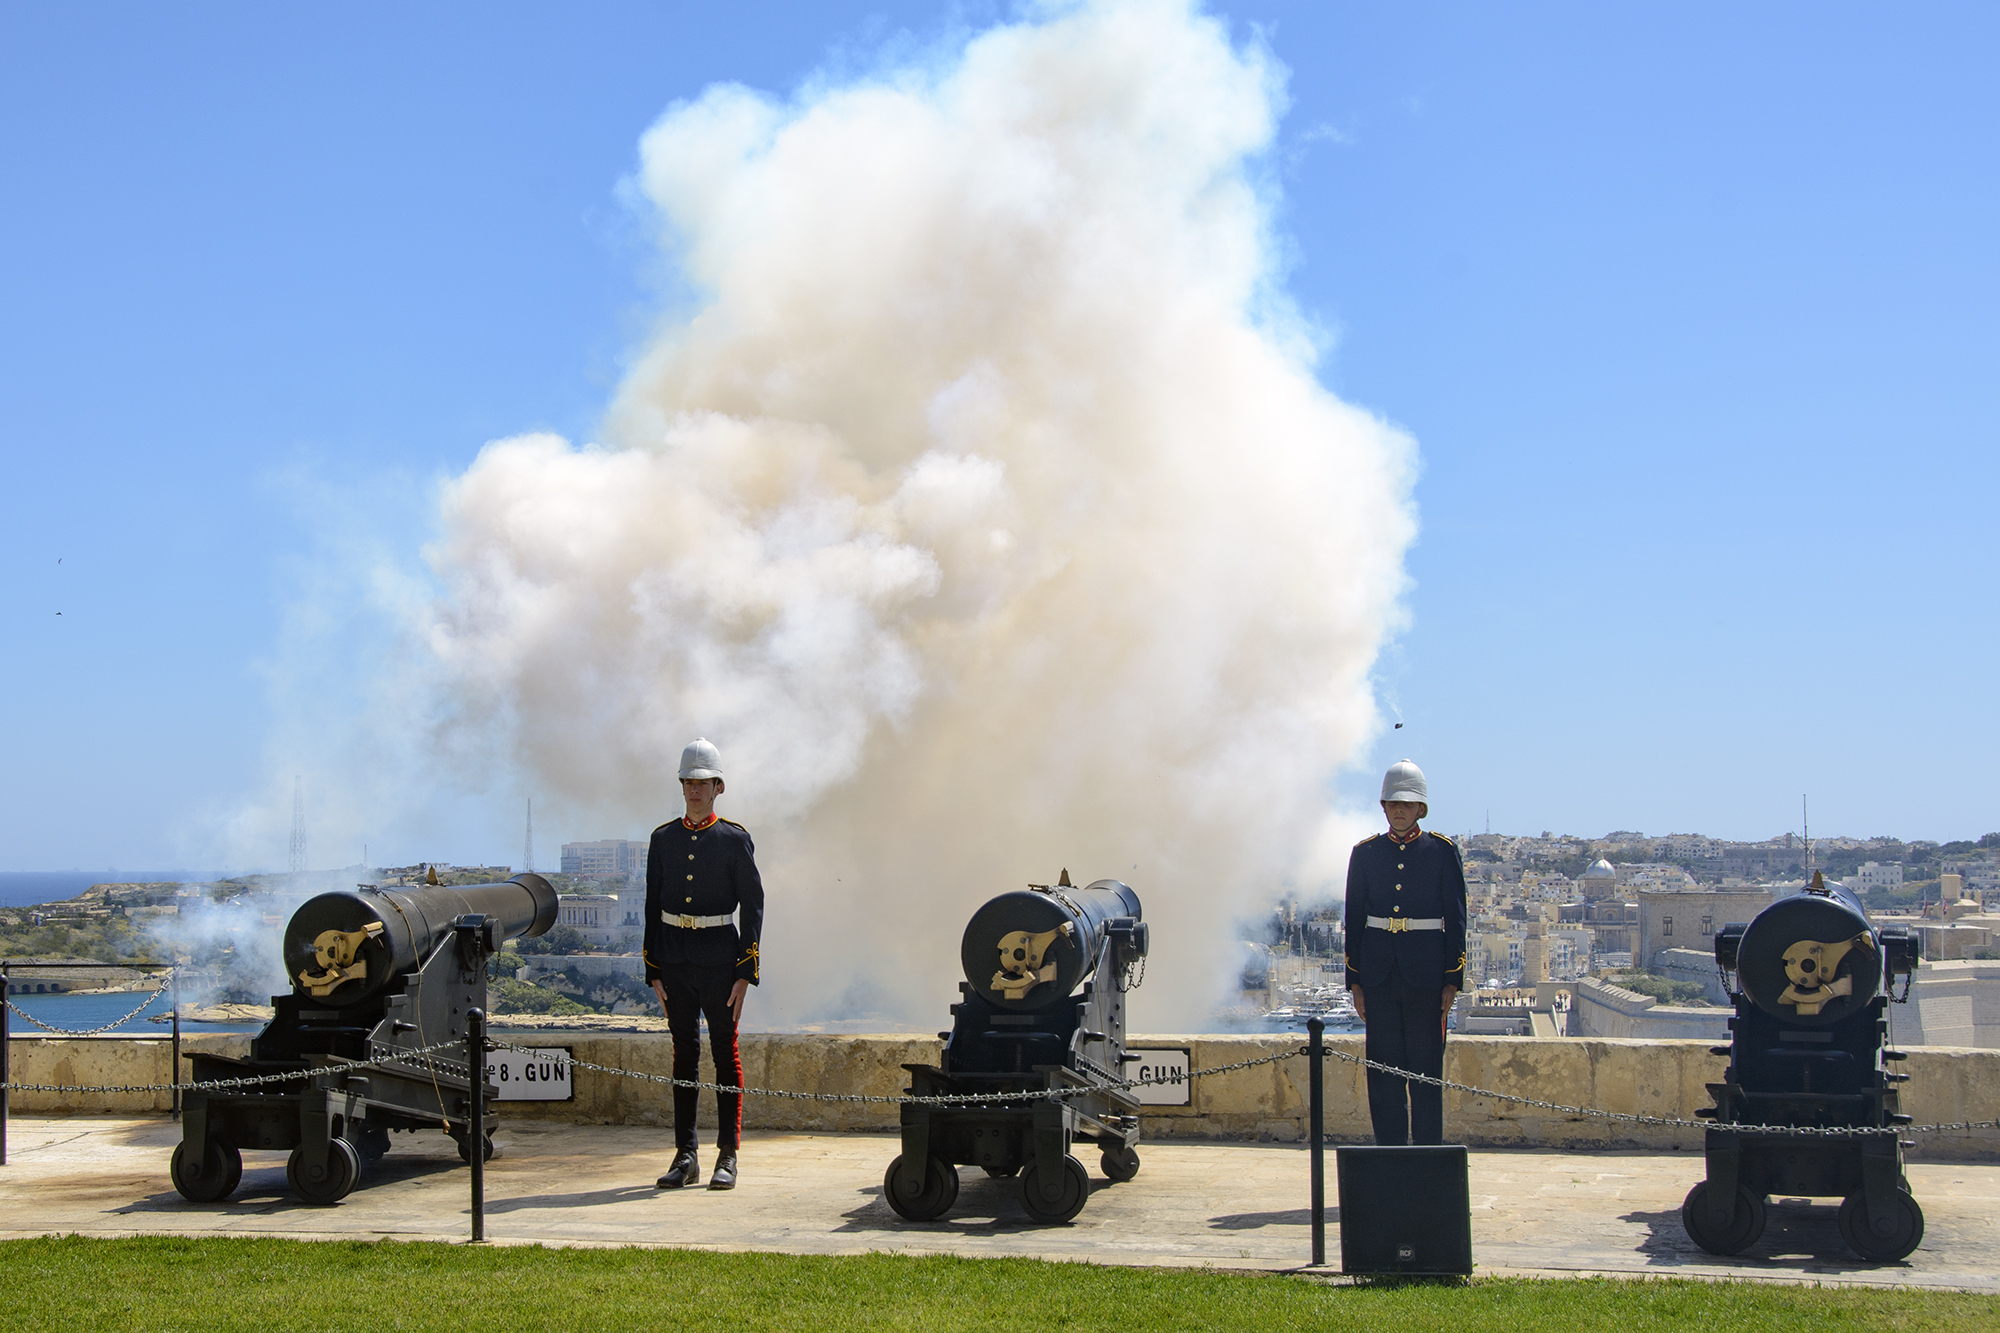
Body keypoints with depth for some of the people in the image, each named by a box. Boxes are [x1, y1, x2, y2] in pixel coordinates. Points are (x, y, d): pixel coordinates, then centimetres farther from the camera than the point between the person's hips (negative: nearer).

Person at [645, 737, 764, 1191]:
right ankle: (685, 1155, 12)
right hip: (676, 963, 3)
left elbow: (752, 905, -1)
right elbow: (653, 906, 10)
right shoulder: (663, 839, 8)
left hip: (719, 960, -3)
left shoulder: (735, 839, -1)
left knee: (725, 1055, 1)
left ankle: (727, 1157, 7)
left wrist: (745, 972, -7)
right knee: (684, 1054, 7)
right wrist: (653, 970, 4)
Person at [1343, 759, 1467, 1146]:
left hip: (1425, 972, -2)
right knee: (1384, 1068, 3)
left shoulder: (1443, 851, 2)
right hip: (1379, 973, 2)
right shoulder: (1365, 853, 8)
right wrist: (1355, 982, 4)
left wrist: (1452, 980, -4)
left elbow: (1456, 920, 2)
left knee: (1426, 1067, 0)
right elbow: (1353, 919, 10)